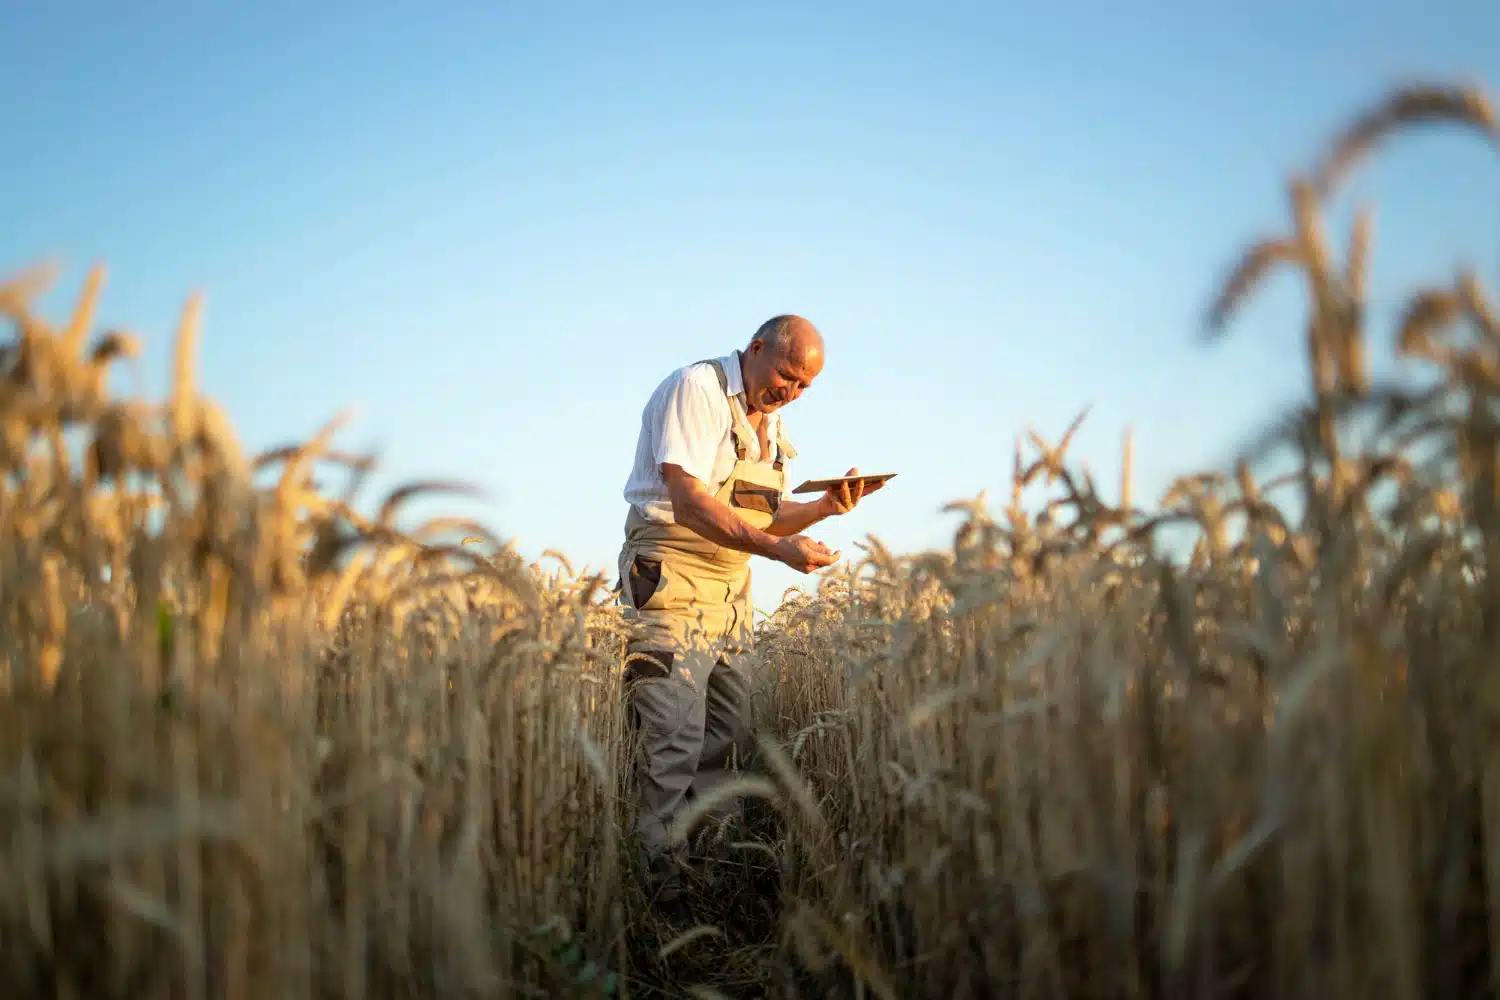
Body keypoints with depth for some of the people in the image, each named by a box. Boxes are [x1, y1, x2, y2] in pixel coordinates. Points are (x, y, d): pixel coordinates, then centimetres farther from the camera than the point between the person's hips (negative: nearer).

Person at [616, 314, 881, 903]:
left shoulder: (770, 420, 15)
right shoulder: (697, 389, -12)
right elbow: (690, 505, -22)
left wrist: (826, 507, 2)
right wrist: (779, 548, -28)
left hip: (730, 588, 9)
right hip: (672, 579, -9)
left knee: (729, 732, 11)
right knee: (673, 735, -12)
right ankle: (658, 864, -6)